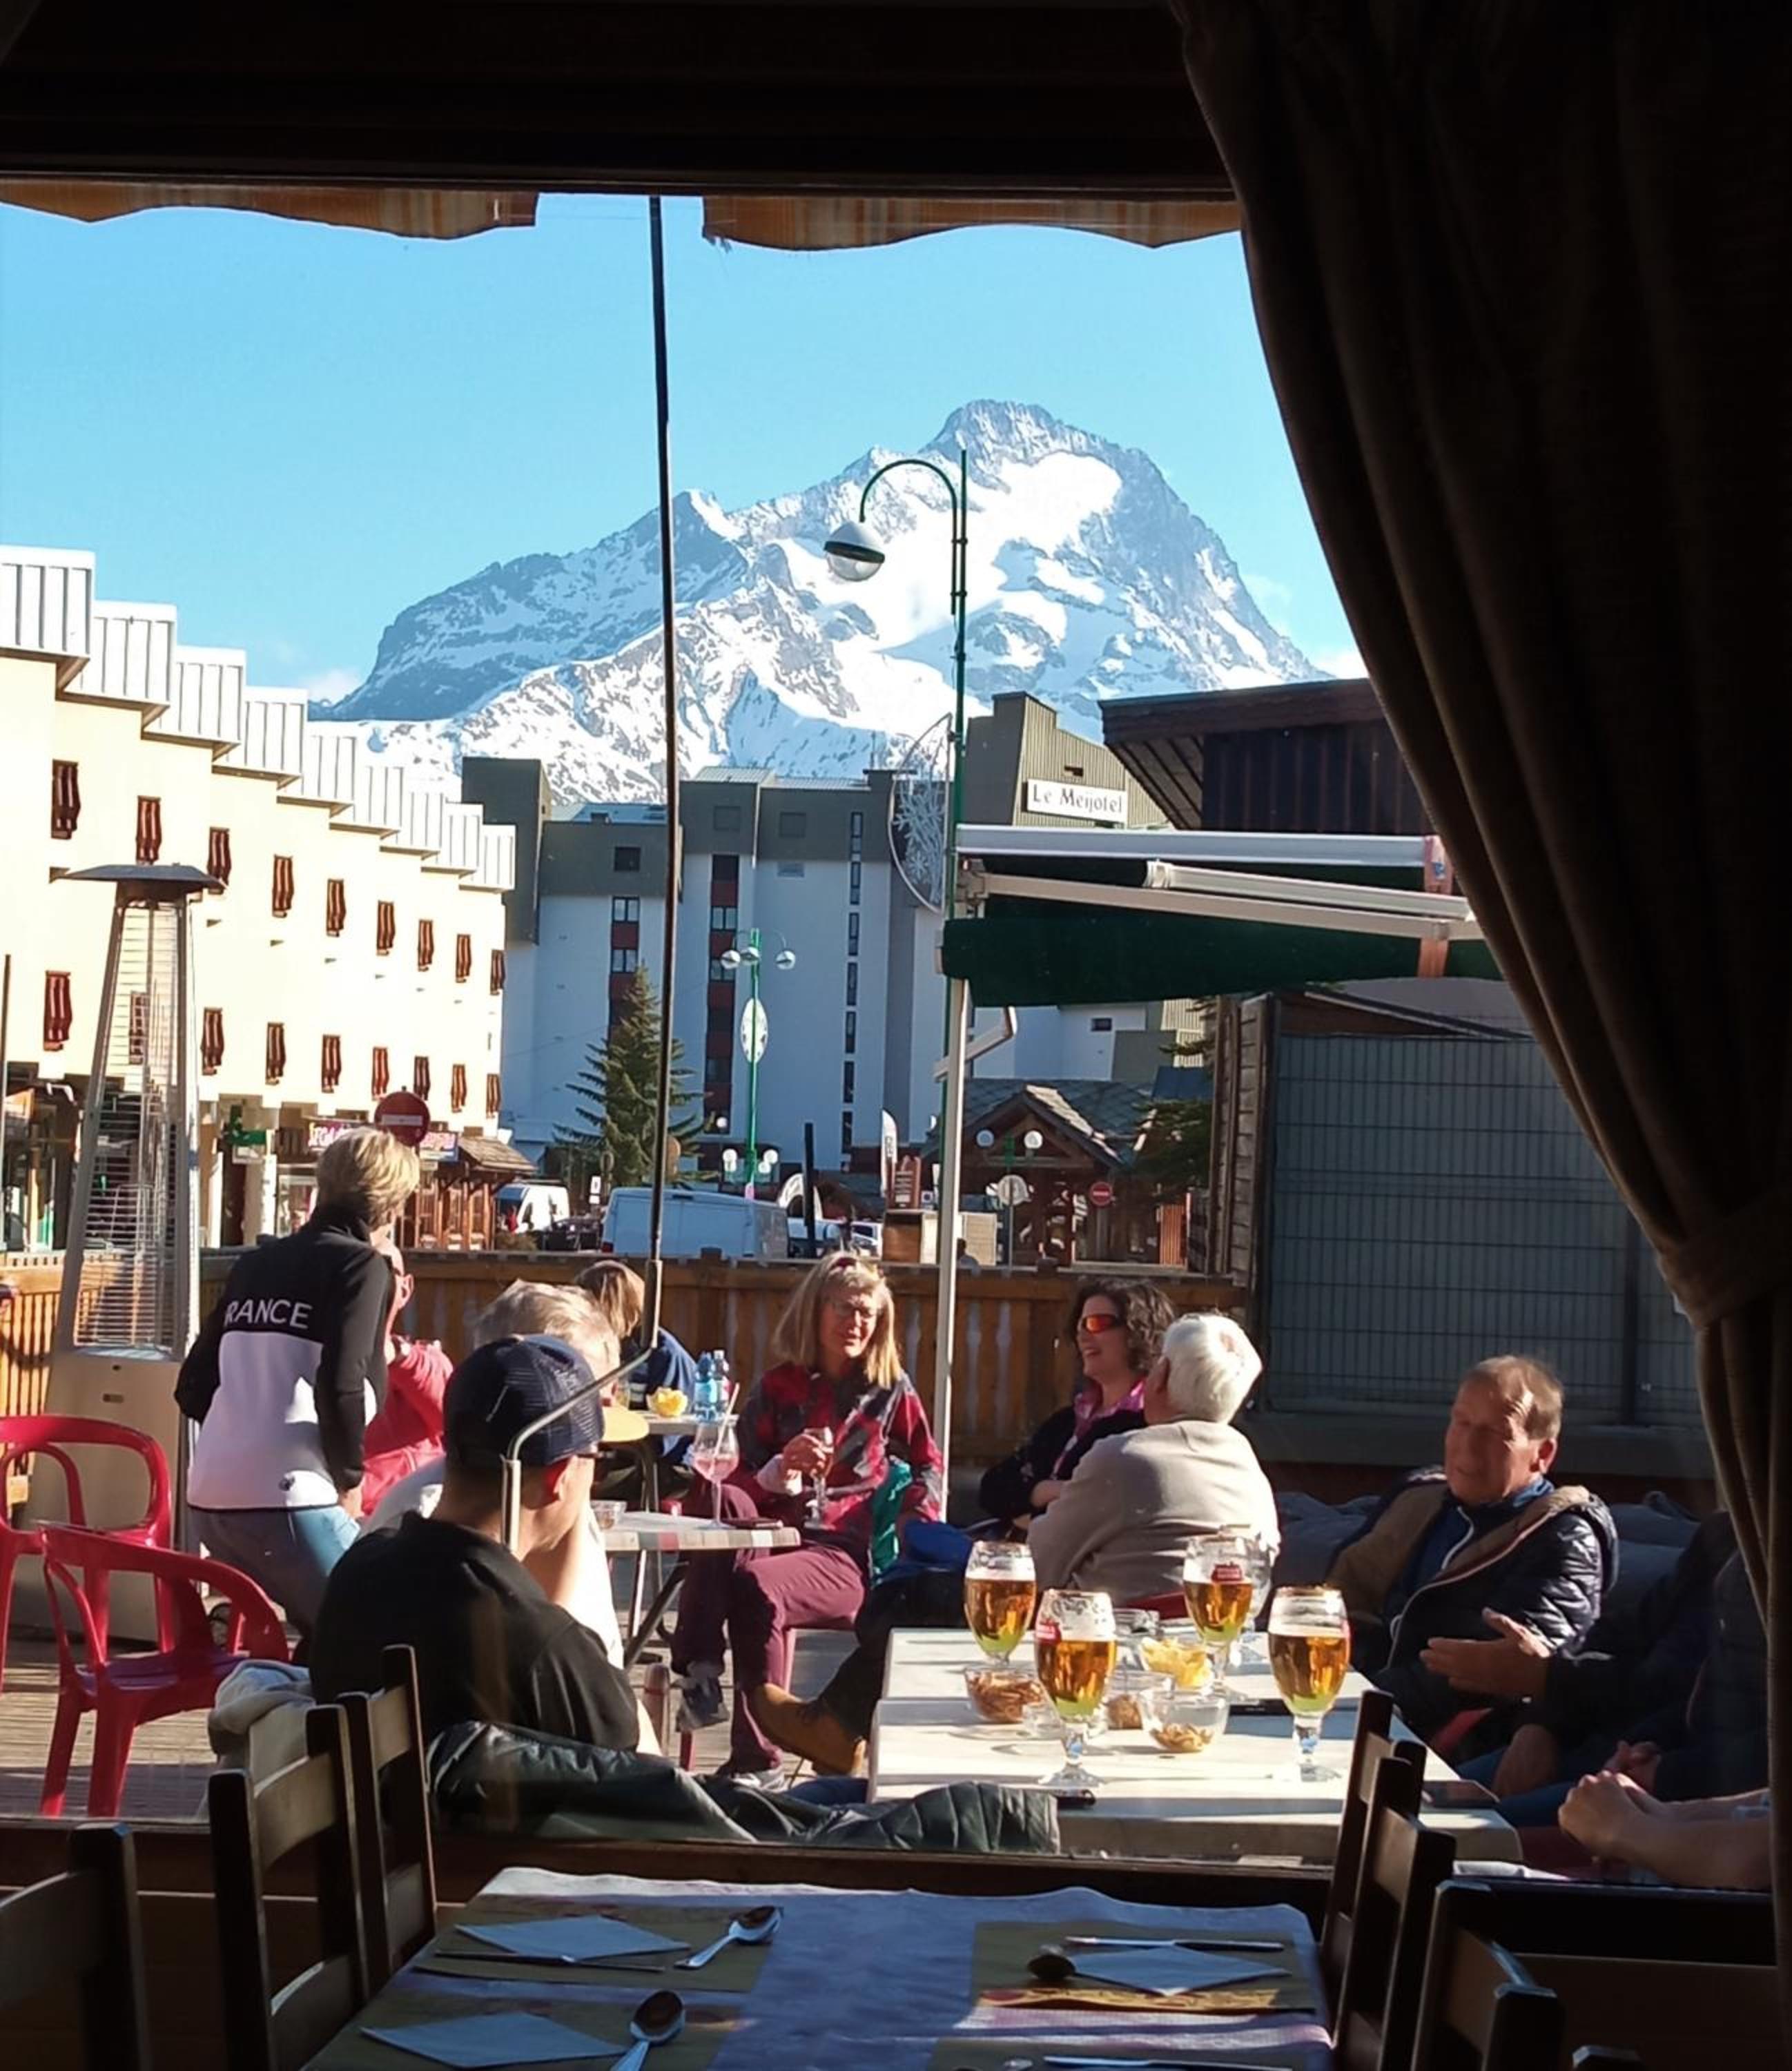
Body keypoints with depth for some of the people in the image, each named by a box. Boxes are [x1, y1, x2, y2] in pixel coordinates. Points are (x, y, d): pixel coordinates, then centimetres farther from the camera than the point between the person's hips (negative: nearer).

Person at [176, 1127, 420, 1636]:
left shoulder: (255, 1264, 19)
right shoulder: (361, 1266, -1)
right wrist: (349, 1477, -1)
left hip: (209, 1494, 8)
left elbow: (193, 1387, 19)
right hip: (283, 1497, -8)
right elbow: (341, 1386, -15)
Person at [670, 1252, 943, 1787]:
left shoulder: (890, 1392, 15)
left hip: (848, 1557, -2)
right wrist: (783, 1469, -10)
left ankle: (757, 1759, -33)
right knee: (722, 1500, -33)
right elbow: (739, 1486, 11)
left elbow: (926, 1470, 24)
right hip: (776, 1538, 2)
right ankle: (699, 1671, -39)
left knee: (758, 1585, -36)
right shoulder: (778, 1390, 16)